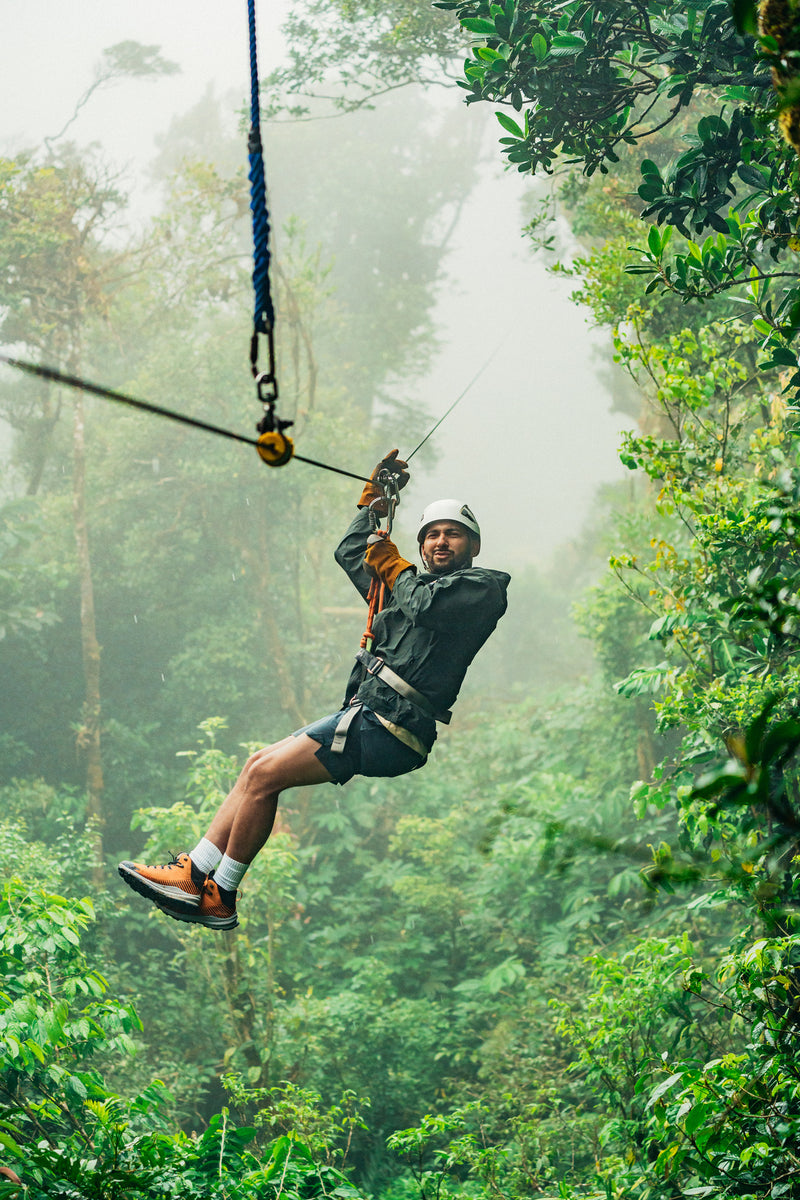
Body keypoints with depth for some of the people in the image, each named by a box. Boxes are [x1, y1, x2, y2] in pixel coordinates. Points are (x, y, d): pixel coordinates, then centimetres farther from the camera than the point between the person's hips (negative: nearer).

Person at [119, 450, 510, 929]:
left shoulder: (484, 586, 3)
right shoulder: (415, 583, 27)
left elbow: (428, 606, -15)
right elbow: (350, 553, 37)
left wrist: (393, 566, 2)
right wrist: (375, 496, 29)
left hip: (390, 727, -9)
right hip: (370, 716, 9)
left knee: (265, 774, -13)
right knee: (259, 765, 2)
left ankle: (219, 898, -6)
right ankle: (195, 871, 0)